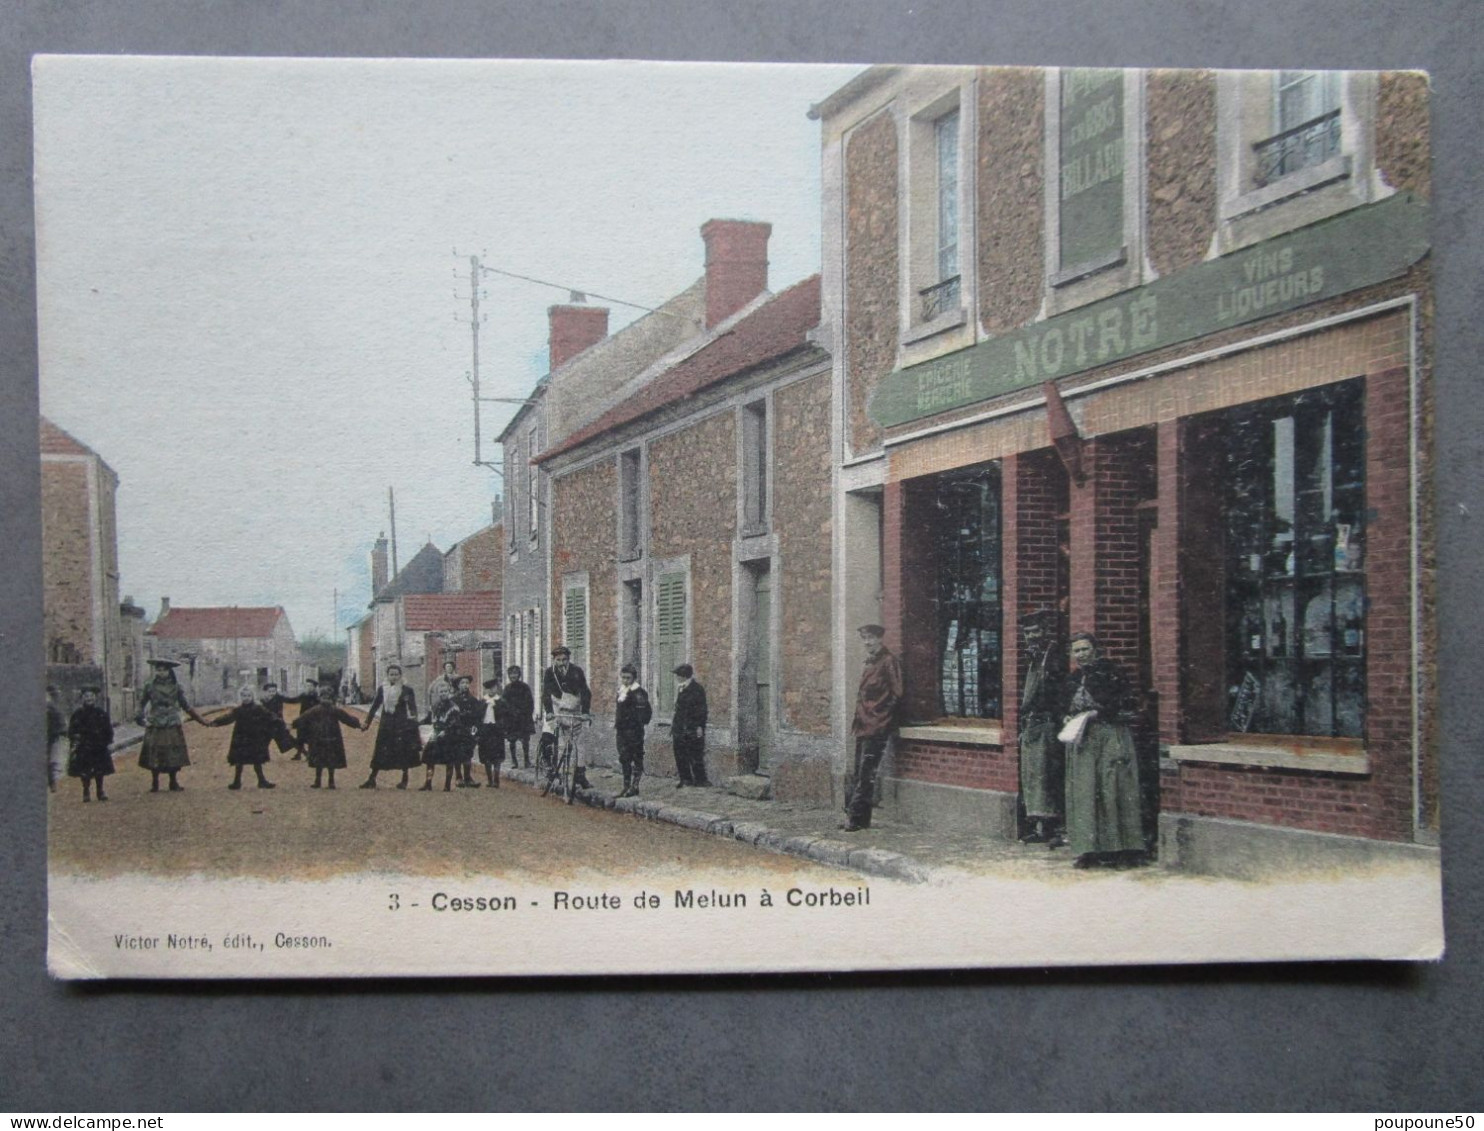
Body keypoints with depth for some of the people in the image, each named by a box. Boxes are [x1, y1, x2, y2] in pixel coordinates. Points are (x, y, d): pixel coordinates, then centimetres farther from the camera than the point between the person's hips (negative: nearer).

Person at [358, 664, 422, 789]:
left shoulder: (407, 690, -1)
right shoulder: (382, 689, 5)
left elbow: (413, 708, -2)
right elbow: (374, 706, 10)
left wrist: (413, 717, -18)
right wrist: (367, 722, 6)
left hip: (402, 725, -2)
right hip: (386, 725, 2)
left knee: (404, 752, -1)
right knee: (380, 752, 2)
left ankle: (404, 780, 11)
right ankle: (372, 779, 6)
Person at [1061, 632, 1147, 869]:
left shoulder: (1110, 671, -3)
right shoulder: (1073, 679, 16)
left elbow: (1125, 702, -9)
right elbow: (1066, 706, 27)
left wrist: (1096, 713, -14)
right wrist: (1068, 718, 6)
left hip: (1110, 736, -6)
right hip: (1081, 739, 6)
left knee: (1113, 791, -7)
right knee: (1084, 793, 0)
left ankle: (1117, 848, -4)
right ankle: (1090, 849, 2)